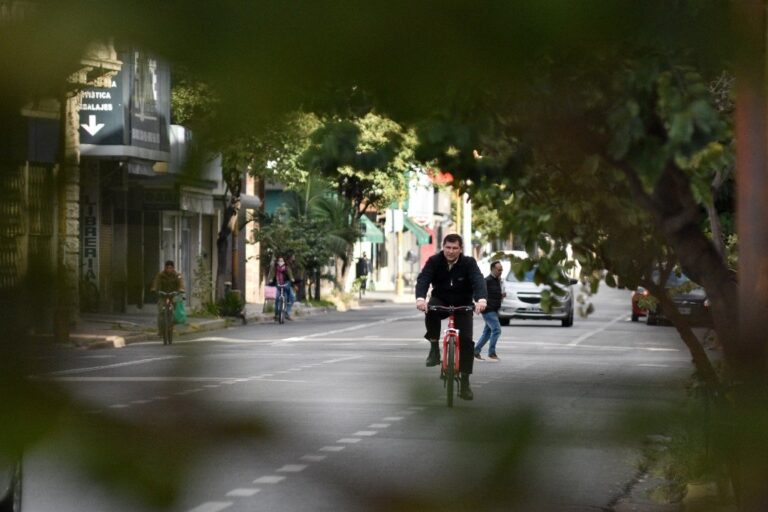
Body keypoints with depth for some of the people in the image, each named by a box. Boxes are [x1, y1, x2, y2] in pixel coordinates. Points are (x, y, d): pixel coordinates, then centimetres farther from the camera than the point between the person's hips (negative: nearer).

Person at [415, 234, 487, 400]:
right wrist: (420, 298, -48)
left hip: (463, 305, 0)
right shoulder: (434, 261, -14)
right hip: (440, 302, 0)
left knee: (466, 341, -13)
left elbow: (478, 281, -31)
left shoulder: (469, 263, -15)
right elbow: (423, 279, -27)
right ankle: (434, 347, -17)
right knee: (431, 311, -36)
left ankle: (465, 383, -6)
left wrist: (481, 299, -52)